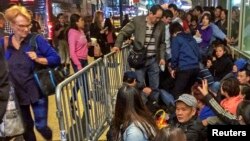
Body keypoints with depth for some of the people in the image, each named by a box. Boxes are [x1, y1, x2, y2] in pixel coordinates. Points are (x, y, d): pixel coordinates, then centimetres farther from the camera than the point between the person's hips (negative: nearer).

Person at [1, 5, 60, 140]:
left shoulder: (37, 39, -11)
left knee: (41, 125, 3)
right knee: (26, 127, 19)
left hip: (37, 91, -3)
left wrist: (38, 59, -25)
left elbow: (56, 59, -10)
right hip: (16, 93, 3)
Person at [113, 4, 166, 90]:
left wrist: (162, 57, 5)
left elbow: (162, 43, 11)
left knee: (155, 86, 12)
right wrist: (117, 45, -16)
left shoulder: (161, 25, 1)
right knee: (139, 85, 5)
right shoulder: (137, 21, -9)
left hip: (154, 60, 3)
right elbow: (123, 33, -2)